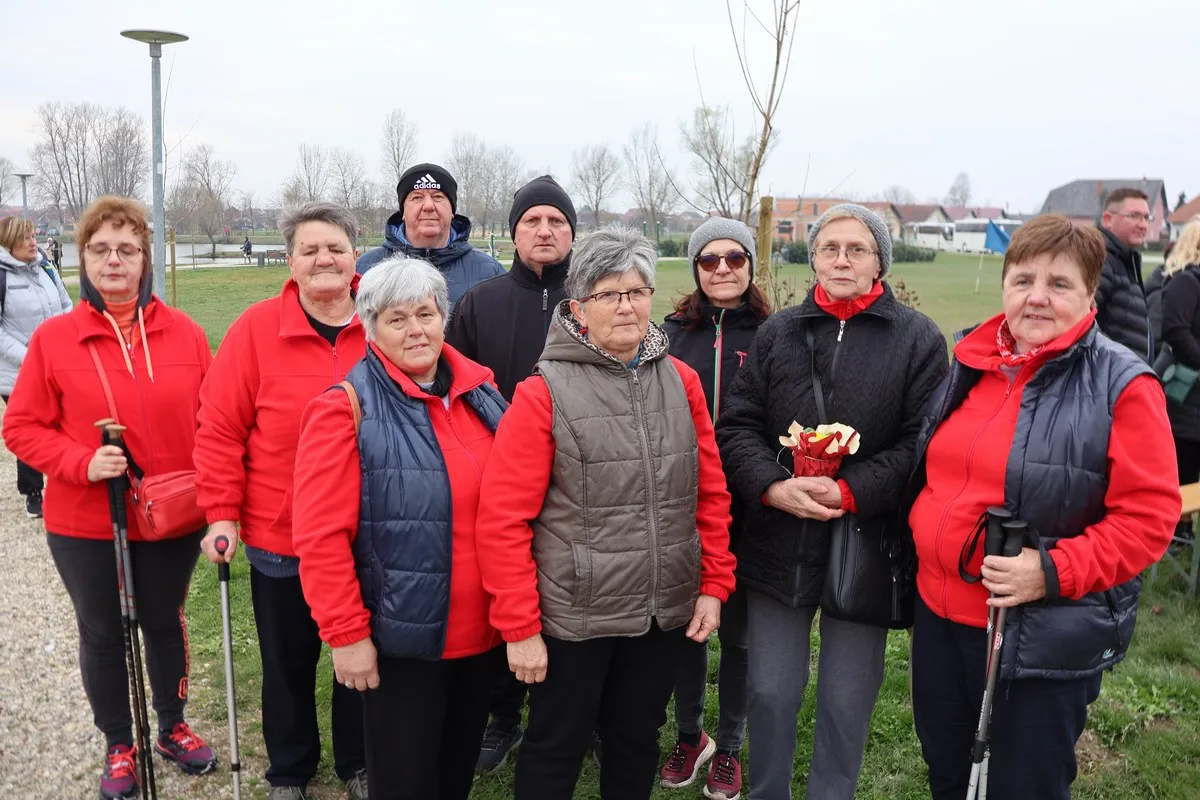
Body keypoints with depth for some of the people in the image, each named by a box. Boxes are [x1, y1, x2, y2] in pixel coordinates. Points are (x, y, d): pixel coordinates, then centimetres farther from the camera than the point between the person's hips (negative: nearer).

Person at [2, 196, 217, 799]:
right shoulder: (53, 337, -9)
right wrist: (83, 463, -20)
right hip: (84, 523, -1)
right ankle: (119, 746, 37)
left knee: (165, 623, 19)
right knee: (102, 634, 15)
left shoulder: (184, 332, -5)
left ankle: (173, 727, 41)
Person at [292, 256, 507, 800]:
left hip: (484, 631, 6)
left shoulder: (481, 395, 4)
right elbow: (321, 536, -16)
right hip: (401, 638, -5)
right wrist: (346, 633, -16)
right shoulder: (347, 408, -14)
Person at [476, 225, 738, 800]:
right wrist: (519, 627, -13)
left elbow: (711, 491, 7)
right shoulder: (544, 393, -12)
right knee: (555, 751, 15)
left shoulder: (680, 381, 2)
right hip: (574, 617, -4)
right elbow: (502, 518, -13)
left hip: (665, 613, 4)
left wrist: (714, 583, 3)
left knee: (637, 742, 22)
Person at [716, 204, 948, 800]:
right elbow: (737, 425, 2)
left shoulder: (918, 339, -2)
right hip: (776, 545, 2)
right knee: (770, 693, 13)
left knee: (846, 702, 13)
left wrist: (851, 492, -19)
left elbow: (922, 443, -9)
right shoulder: (777, 332, 5)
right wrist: (772, 487, -15)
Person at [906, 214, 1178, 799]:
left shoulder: (1120, 385, -13)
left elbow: (1149, 514, -15)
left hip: (1041, 637, -6)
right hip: (939, 615, 6)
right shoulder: (971, 365, 5)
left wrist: (1055, 572, -24)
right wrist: (924, 535, 7)